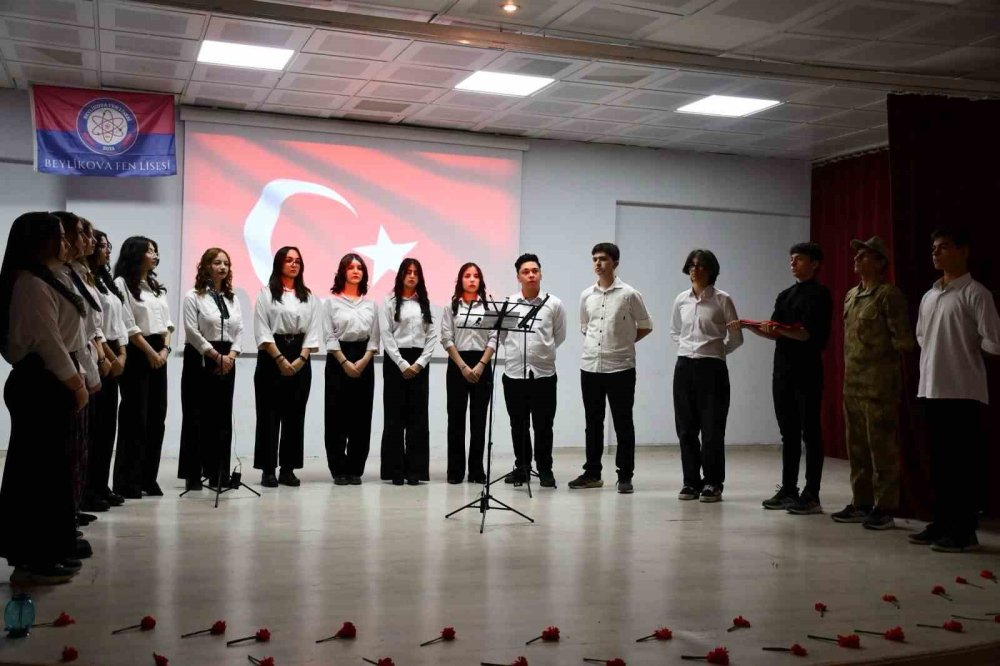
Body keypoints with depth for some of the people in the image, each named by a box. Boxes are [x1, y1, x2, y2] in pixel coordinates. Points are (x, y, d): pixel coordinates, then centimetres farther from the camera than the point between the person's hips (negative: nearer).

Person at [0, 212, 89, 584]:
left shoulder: (45, 280, 17)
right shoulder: (32, 284, -14)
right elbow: (47, 340, -18)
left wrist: (76, 380, 12)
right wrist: (76, 384, -10)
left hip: (51, 384, 10)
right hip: (42, 385, -10)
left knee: (49, 469, 14)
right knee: (40, 470, -5)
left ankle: (49, 552, 23)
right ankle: (34, 561, 1)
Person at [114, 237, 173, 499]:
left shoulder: (157, 286, 18)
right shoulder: (122, 283, -6)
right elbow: (128, 326, -12)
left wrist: (164, 349, 0)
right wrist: (150, 352, -11)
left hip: (159, 353, 7)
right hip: (137, 353, -7)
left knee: (157, 416, 6)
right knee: (135, 417, -6)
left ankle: (149, 477, 13)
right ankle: (128, 481, 0)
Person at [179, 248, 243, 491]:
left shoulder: (232, 298, 14)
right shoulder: (193, 297, -3)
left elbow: (239, 331, 9)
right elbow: (192, 332, -10)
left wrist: (230, 356, -6)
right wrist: (216, 356, -12)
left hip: (227, 362, 5)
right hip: (200, 359, -5)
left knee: (222, 416, 5)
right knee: (196, 416, -1)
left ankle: (218, 472, 11)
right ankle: (192, 473, 5)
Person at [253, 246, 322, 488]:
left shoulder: (309, 296, 12)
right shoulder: (267, 293, 2)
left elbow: (313, 330, 5)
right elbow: (262, 330, -6)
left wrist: (300, 359, -8)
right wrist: (280, 359, -13)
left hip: (300, 358, 3)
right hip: (272, 356, -3)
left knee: (295, 414, 3)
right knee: (270, 413, -3)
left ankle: (288, 468, 9)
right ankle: (268, 469, 1)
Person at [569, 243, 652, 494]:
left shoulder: (629, 294, -5)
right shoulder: (586, 295, 7)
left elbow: (645, 326, 3)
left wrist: (624, 342, 4)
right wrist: (599, 343, 9)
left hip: (620, 367, -4)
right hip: (590, 366, 4)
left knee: (623, 424, 2)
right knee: (593, 422, 10)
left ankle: (625, 476, 9)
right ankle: (592, 473, 19)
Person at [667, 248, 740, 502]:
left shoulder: (722, 300, -4)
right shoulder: (681, 300, 7)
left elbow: (736, 337, 2)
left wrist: (715, 352, 5)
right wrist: (687, 349, 10)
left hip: (712, 368, -4)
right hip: (684, 367, 4)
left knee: (712, 429, -1)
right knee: (686, 428, 7)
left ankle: (712, 483, 10)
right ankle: (691, 481, 16)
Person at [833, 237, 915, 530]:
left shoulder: (889, 295, -9)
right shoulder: (851, 295, 15)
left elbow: (904, 340, -11)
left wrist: (880, 352, 1)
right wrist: (850, 367, 13)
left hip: (879, 385, -8)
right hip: (852, 382, 8)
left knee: (882, 448, -3)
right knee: (856, 448, 12)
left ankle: (884, 509, 4)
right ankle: (861, 504, 21)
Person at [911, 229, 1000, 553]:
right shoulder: (928, 297, 15)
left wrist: (965, 352, 3)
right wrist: (935, 360, 12)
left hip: (963, 392, -7)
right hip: (931, 390, 7)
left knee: (964, 461, -2)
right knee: (939, 461, 13)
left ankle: (964, 530, 4)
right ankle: (941, 523, 21)